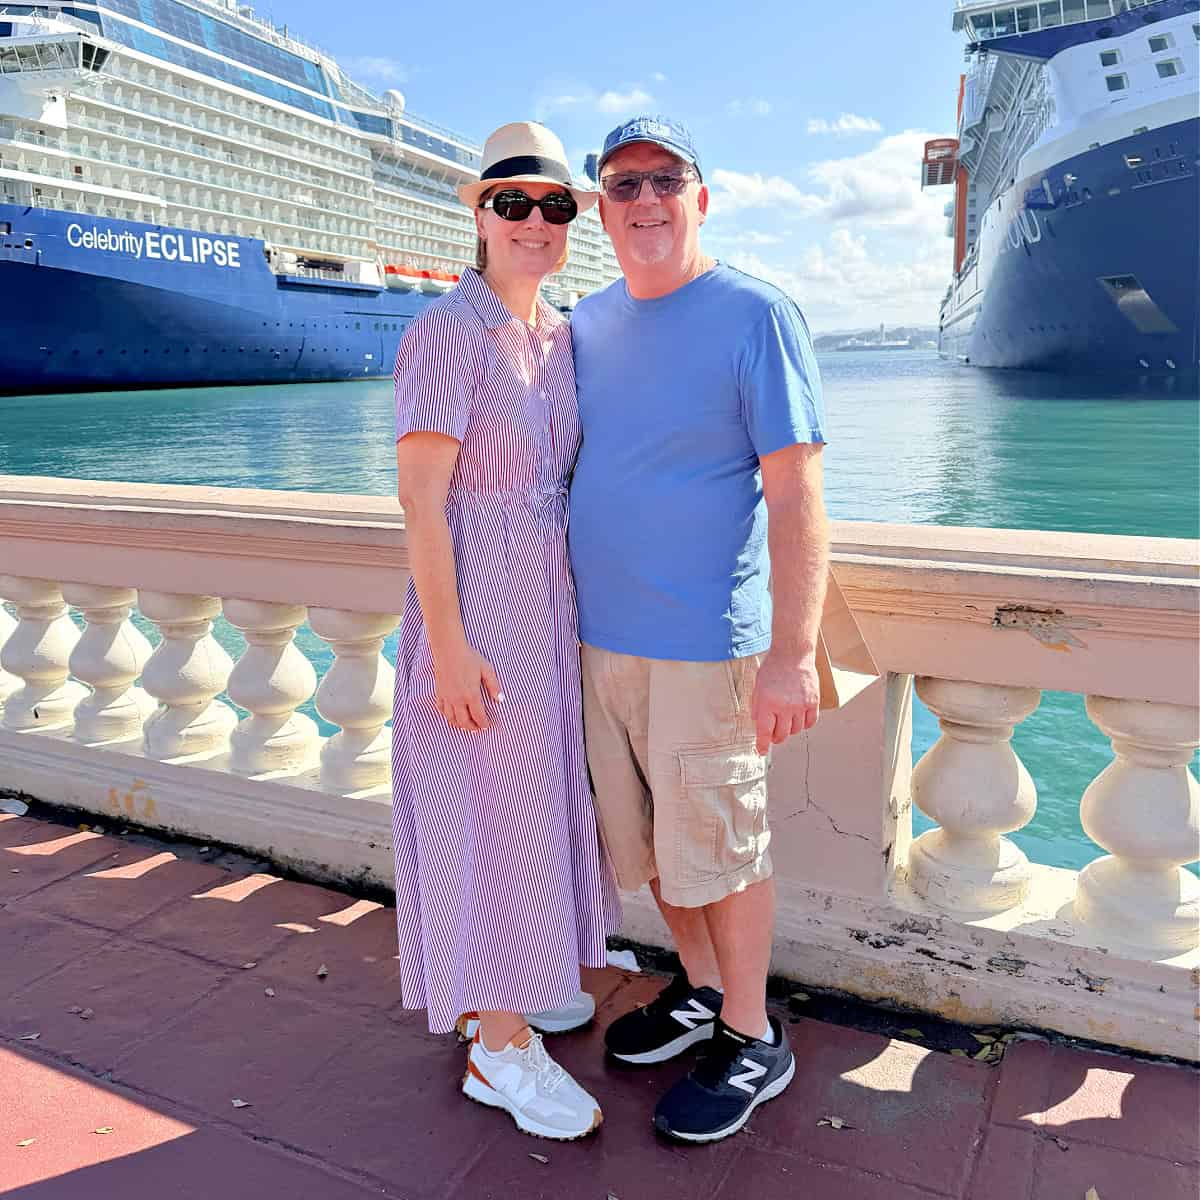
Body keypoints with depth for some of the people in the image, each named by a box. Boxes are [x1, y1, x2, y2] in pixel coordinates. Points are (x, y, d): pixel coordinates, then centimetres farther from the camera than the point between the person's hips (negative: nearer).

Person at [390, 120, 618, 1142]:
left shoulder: (562, 336, 10)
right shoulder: (450, 331, -13)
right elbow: (421, 498, -17)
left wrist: (581, 598, 13)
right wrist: (447, 645, -20)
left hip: (554, 598, 8)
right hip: (476, 600, -8)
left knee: (539, 791, 18)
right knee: (489, 809, 1)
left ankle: (512, 984, 39)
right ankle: (500, 1049, 18)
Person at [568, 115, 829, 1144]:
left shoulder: (755, 315, -9)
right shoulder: (588, 323, 10)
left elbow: (797, 493, -14)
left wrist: (793, 654, -20)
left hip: (706, 641, -6)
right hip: (602, 635, 6)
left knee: (721, 847, 5)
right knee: (648, 840, 17)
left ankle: (751, 1039, 27)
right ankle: (700, 992, 39)